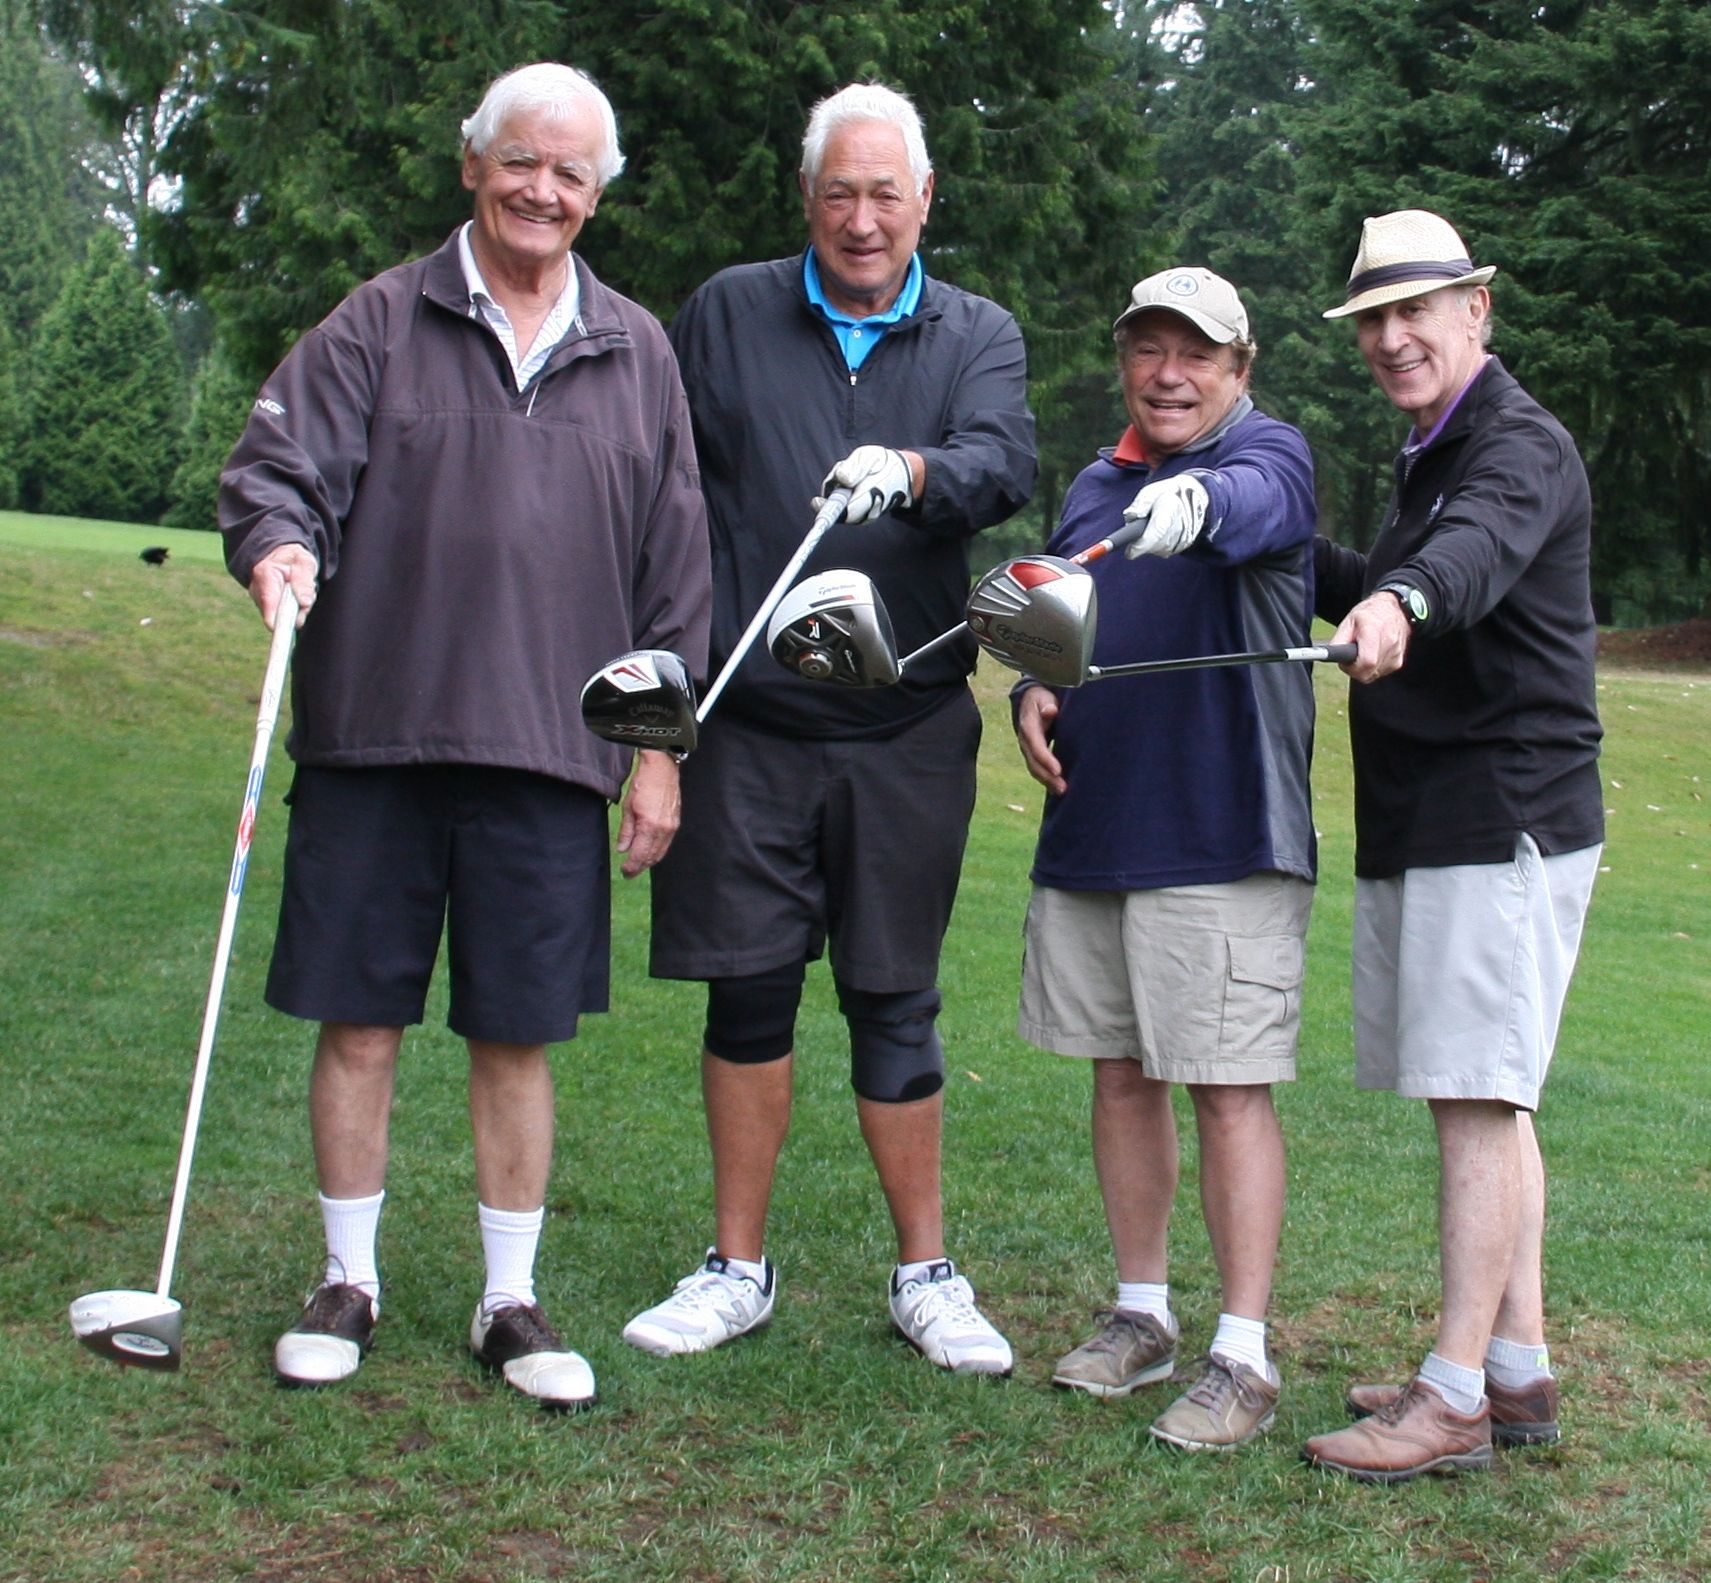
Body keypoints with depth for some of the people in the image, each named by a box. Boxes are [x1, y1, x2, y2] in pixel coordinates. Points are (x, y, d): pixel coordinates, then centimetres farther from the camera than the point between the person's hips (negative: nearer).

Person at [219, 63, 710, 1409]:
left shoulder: (636, 354, 12)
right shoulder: (379, 324, 6)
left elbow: (675, 570, 12)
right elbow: (277, 465, 0)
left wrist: (659, 747, 8)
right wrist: (276, 544, -24)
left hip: (548, 756, 1)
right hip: (372, 742, -1)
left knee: (519, 1039, 7)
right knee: (359, 1023, 6)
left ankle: (512, 1302, 21)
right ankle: (348, 1284, 23)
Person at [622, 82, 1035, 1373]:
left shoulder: (979, 335, 7)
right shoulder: (728, 313, 8)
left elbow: (1006, 467, -13)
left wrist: (912, 471, -35)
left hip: (906, 733, 0)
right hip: (745, 721, 1)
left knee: (894, 1003, 5)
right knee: (749, 992, 5)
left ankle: (926, 1275, 20)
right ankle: (739, 1270, 20)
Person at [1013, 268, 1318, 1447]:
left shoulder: (1267, 453, -5)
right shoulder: (1096, 485, 15)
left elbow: (1260, 502, -30)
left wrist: (1197, 502, -53)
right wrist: (1033, 694, 3)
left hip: (1221, 838, -7)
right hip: (1090, 828, 7)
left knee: (1229, 1084, -4)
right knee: (1122, 1073, 13)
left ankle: (1244, 1358, 5)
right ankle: (1142, 1315, 28)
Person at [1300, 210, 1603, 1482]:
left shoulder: (1521, 447, -11)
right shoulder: (1435, 454, 21)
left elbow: (1476, 551, -35)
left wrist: (1400, 601, -55)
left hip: (1504, 824, -10)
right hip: (1425, 829, 10)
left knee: (1478, 1101, -9)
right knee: (1487, 1102, 12)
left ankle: (1455, 1397, -5)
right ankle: (1518, 1372, 21)